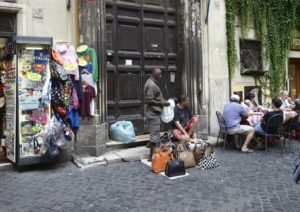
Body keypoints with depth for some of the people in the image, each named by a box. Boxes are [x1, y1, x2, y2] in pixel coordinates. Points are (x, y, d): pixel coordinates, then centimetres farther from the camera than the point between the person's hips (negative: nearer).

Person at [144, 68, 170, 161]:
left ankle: (154, 152, 29)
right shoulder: (151, 85, -20)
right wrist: (162, 103, -19)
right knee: (155, 134, -7)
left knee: (155, 133, 18)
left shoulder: (152, 83, 14)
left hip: (154, 112, 11)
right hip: (153, 112, -11)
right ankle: (152, 156, 0)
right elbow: (149, 101, -25)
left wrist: (162, 101, 12)